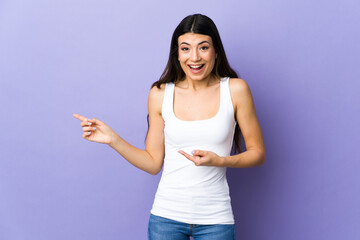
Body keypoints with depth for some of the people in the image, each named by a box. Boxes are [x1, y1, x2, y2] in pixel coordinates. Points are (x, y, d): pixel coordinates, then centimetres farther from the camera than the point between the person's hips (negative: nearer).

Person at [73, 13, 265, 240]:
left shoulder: (235, 90, -5)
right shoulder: (160, 94, 0)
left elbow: (258, 153, 0)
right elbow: (153, 163, 4)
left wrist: (219, 161, -15)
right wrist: (113, 139, -6)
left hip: (215, 219, -1)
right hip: (167, 215, 1)